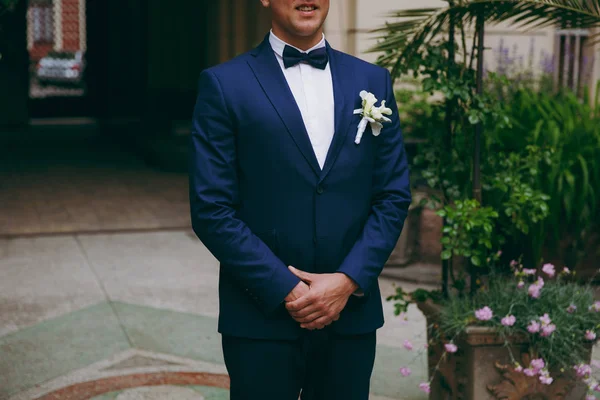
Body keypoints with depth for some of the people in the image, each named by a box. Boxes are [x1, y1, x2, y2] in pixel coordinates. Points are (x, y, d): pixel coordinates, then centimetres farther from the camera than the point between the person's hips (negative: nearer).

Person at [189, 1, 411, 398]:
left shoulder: (373, 81, 7)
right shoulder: (224, 84, -3)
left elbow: (394, 197, 5)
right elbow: (212, 209, -7)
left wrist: (349, 280, -7)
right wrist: (286, 289, -12)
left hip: (351, 314, 3)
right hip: (263, 320, -3)